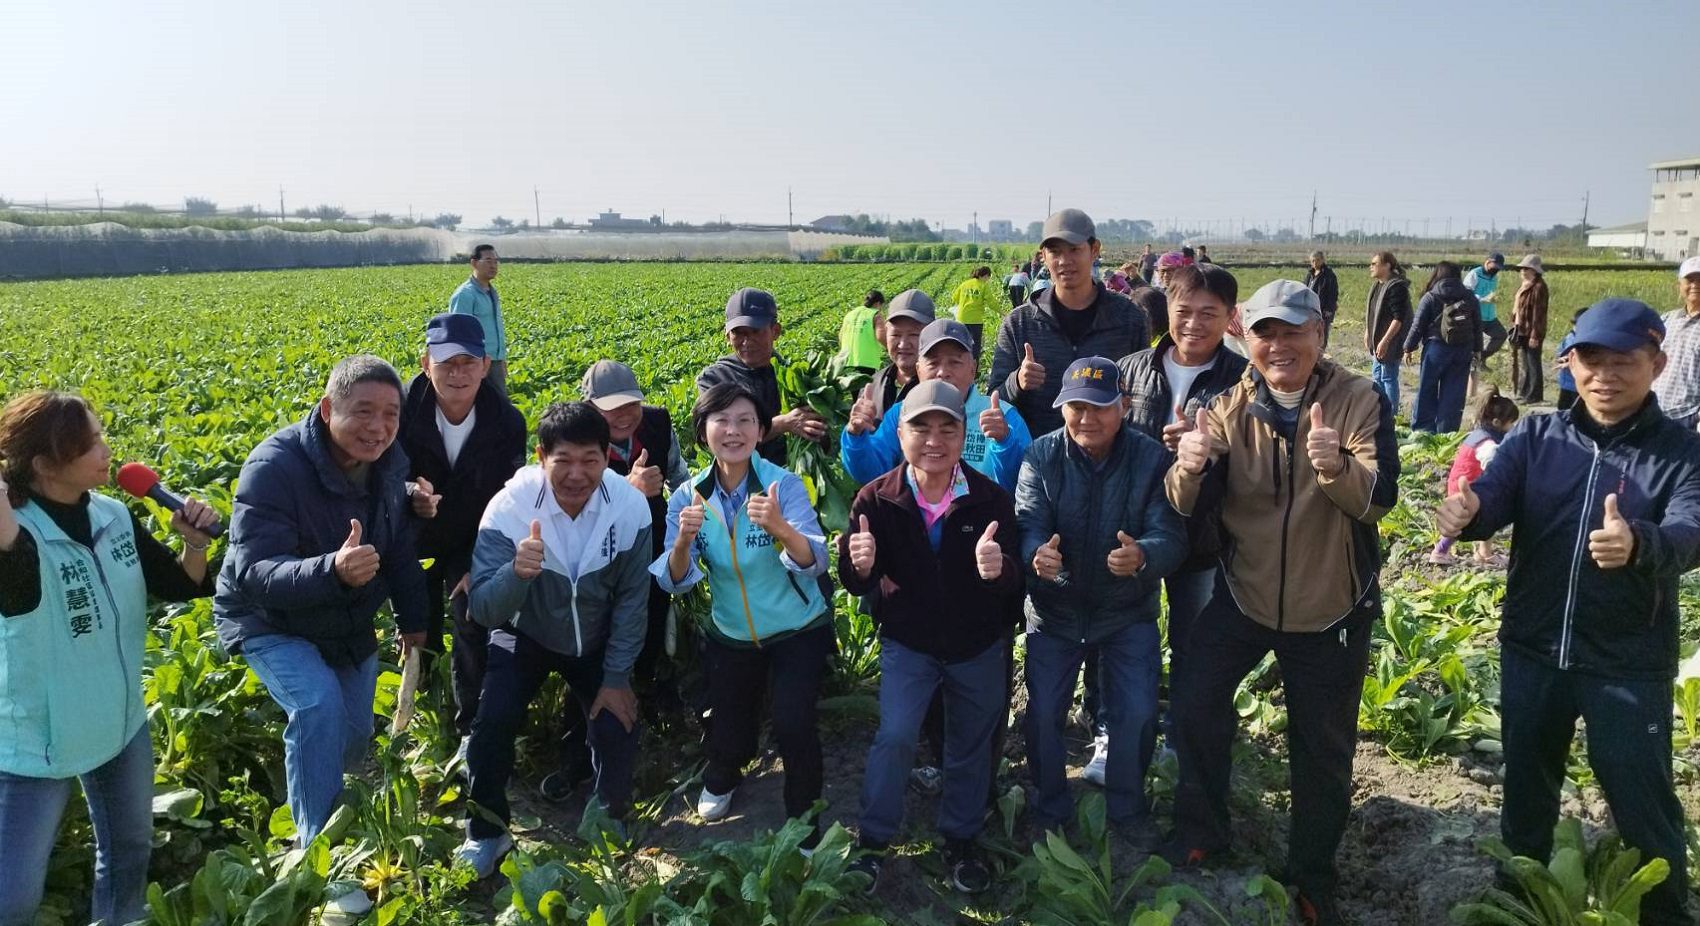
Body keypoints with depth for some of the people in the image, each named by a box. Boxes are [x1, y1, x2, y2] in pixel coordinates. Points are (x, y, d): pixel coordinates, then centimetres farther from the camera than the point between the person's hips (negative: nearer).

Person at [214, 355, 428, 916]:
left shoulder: (391, 465, -12)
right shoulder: (276, 466, -32)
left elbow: (401, 551, 3)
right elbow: (253, 572, -40)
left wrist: (413, 621, 8)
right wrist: (332, 570, -57)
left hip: (348, 624, 6)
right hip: (270, 621, -6)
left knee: (354, 739, 13)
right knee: (319, 705, -31)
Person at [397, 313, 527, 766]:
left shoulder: (506, 422, -20)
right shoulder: (403, 410, -25)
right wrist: (409, 493, -40)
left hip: (473, 544, 0)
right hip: (413, 539, 0)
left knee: (473, 632, -3)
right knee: (416, 632, 9)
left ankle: (472, 729, 13)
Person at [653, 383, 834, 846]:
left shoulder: (784, 484, -19)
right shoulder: (689, 496, -10)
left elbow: (815, 563, -30)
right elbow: (674, 582, -14)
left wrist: (782, 528, -51)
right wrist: (683, 540, -36)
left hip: (798, 632, -3)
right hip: (731, 637, 3)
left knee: (794, 727, -20)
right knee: (730, 737, 11)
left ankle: (805, 829, 5)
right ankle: (720, 780, 49)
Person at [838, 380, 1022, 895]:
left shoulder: (990, 498, -18)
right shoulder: (876, 500, -17)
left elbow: (1014, 580, -22)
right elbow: (856, 584, -14)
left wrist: (998, 569, -47)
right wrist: (860, 567, -39)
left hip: (978, 646, 1)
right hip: (908, 644, -1)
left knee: (971, 747, 14)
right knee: (894, 737, -10)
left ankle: (961, 842, 35)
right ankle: (873, 842, 12)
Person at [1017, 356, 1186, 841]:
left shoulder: (1151, 458, -13)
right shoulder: (1041, 456, -13)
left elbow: (1170, 535, -22)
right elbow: (1028, 524, -22)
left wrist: (1142, 556, -47)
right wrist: (1036, 554, -47)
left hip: (1128, 611, 0)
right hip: (1054, 610, 0)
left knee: (1137, 713, -1)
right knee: (1043, 713, 2)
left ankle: (1127, 808, 26)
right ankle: (1051, 810, 27)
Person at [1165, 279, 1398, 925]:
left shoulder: (1360, 402, -13)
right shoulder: (1230, 409, -5)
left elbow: (1379, 498, -26)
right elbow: (1195, 507, -13)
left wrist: (1338, 466, -48)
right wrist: (1190, 470, -37)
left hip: (1332, 608, -2)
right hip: (1243, 596, 2)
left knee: (1323, 749, 10)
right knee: (1194, 703, 1)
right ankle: (1203, 829, 27)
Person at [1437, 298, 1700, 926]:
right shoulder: (1536, 437, 0)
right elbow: (1493, 497, -16)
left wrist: (1638, 544, -48)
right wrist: (1466, 510, -41)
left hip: (1629, 664, -2)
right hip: (1531, 650, 3)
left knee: (1642, 804, 10)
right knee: (1525, 785, 19)